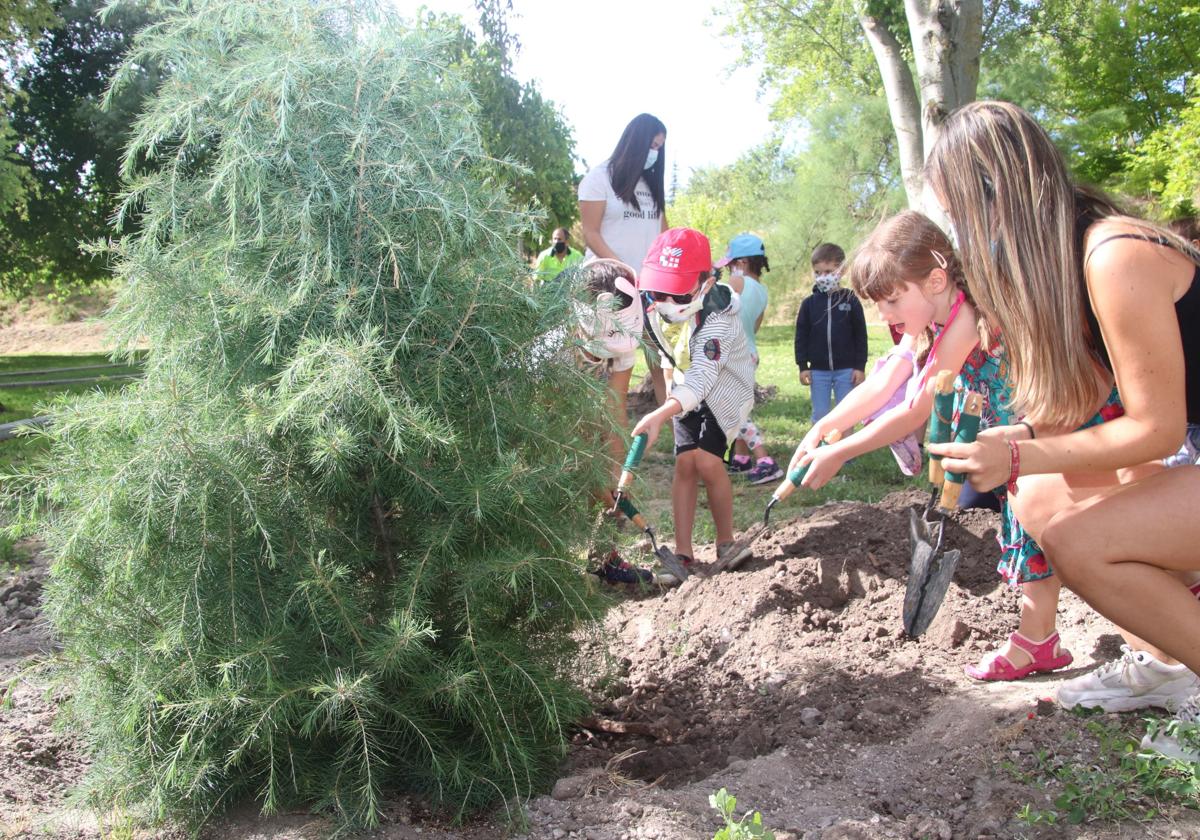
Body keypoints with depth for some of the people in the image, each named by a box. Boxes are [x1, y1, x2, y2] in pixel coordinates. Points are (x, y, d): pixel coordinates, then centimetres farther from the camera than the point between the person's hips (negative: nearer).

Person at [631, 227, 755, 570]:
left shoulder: (716, 324, -37)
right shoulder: (661, 308, -15)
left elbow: (701, 379, -50)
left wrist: (661, 414, -62)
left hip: (723, 392, -6)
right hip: (686, 394, 6)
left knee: (707, 461, -18)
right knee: (685, 463, -5)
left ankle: (726, 541, 2)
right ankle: (683, 550, -4)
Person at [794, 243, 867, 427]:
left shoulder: (851, 301, -2)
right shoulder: (809, 303, 2)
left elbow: (860, 336, 0)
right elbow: (801, 337, 4)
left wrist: (860, 366, -3)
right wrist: (802, 366, -1)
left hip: (846, 370, -1)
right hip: (818, 370, 1)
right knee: (820, 415, 7)